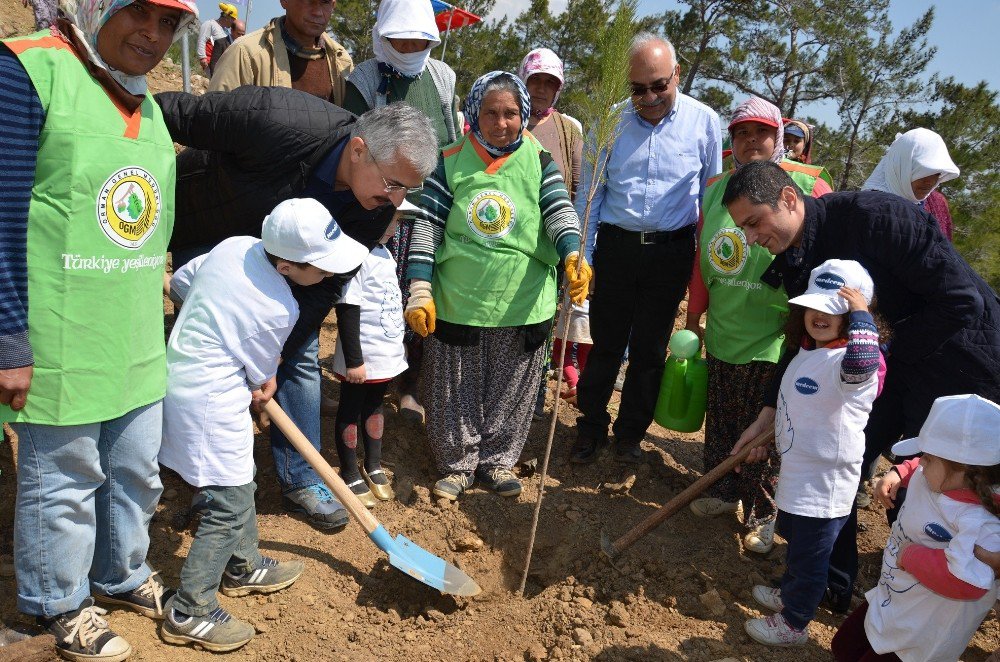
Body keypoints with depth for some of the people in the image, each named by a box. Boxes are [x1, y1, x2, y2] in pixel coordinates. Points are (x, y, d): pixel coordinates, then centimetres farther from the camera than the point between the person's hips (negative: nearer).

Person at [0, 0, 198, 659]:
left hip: (139, 344, 7)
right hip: (60, 346, -7)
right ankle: (61, 603, 34)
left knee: (136, 474, 20)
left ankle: (123, 575, 43)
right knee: (63, 482, 10)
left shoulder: (147, 105, 12)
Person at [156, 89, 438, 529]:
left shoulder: (378, 203, -24)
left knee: (301, 356, 3)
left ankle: (299, 480, 18)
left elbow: (328, 282, -18)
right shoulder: (277, 122, -41)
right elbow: (173, 112, -29)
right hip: (205, 234, -4)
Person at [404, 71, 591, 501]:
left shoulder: (539, 162, 3)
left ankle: (496, 460, 32)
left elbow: (560, 212, -9)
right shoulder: (452, 162, 1)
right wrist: (419, 290, -8)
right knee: (456, 391, 10)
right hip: (456, 302, 0)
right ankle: (458, 464, 29)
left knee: (510, 392, 13)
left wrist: (572, 256, -30)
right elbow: (427, 226, -1)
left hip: (523, 304, 1)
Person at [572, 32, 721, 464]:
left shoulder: (704, 121, -1)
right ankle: (591, 429, 25)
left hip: (672, 252, 0)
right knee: (605, 344, 8)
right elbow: (589, 193, 4)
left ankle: (631, 434, 27)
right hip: (616, 246, 0)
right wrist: (581, 255, 1)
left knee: (650, 349, 10)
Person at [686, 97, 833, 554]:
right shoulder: (715, 189, 9)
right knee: (721, 421, 14)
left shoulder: (809, 186, -6)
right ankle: (723, 492, 34)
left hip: (775, 339, -4)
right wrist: (693, 318, 16)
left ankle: (762, 515, 22)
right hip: (722, 332, 4)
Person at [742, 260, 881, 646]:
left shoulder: (848, 360, -25)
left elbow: (861, 365, -53)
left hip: (824, 484, -10)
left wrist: (861, 313, -41)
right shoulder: (809, 351, 5)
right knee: (794, 540, 29)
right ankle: (789, 595, 51)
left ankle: (794, 624, 27)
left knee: (809, 555, 8)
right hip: (798, 473, 10)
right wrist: (766, 434, 29)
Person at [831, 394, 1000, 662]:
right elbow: (917, 469, 16)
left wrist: (911, 556, -34)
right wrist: (896, 474, -5)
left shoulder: (977, 523, -35)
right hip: (886, 602, 9)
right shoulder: (932, 479, -9)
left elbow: (966, 579, -49)